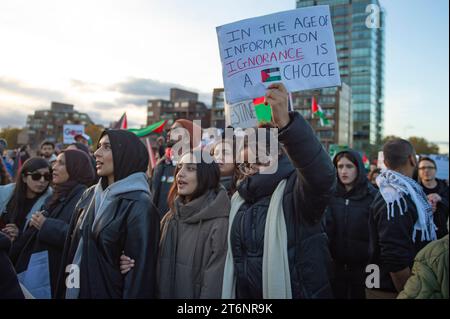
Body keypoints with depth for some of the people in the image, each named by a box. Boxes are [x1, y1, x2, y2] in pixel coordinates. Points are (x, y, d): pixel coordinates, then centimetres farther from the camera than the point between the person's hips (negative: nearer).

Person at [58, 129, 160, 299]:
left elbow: (140, 272, -19)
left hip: (108, 292, -6)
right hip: (74, 290, 6)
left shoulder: (139, 207, -18)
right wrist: (63, 291, 6)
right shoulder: (89, 195, 2)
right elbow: (72, 248, 9)